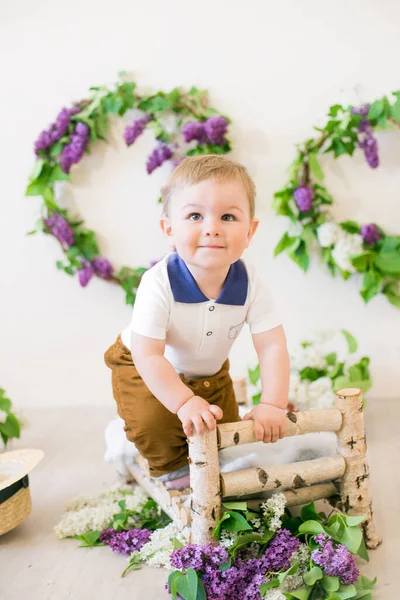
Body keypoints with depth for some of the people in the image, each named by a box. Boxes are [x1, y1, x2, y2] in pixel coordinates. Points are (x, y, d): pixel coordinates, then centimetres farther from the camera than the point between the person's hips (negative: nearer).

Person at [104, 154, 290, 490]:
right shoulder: (159, 284, -36)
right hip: (148, 371, -4)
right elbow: (148, 355, -35)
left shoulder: (250, 283, -26)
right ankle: (171, 466, 9)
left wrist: (272, 405, -34)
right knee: (152, 422, -25)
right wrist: (185, 402, -45)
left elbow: (272, 347, -24)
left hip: (210, 373, 4)